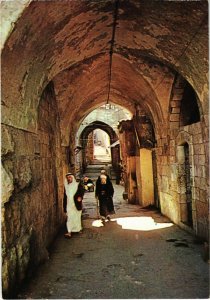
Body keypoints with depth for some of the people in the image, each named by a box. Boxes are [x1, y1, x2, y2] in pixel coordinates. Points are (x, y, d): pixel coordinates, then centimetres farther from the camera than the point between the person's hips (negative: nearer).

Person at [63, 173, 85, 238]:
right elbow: (65, 196, 10)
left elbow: (82, 191, -5)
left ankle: (79, 228, 30)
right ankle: (69, 232, -2)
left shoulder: (78, 185, -2)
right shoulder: (66, 186, 7)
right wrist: (64, 206, 9)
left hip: (76, 205, -1)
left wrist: (80, 197, -24)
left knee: (77, 217, 11)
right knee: (69, 218, -2)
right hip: (69, 205, 2)